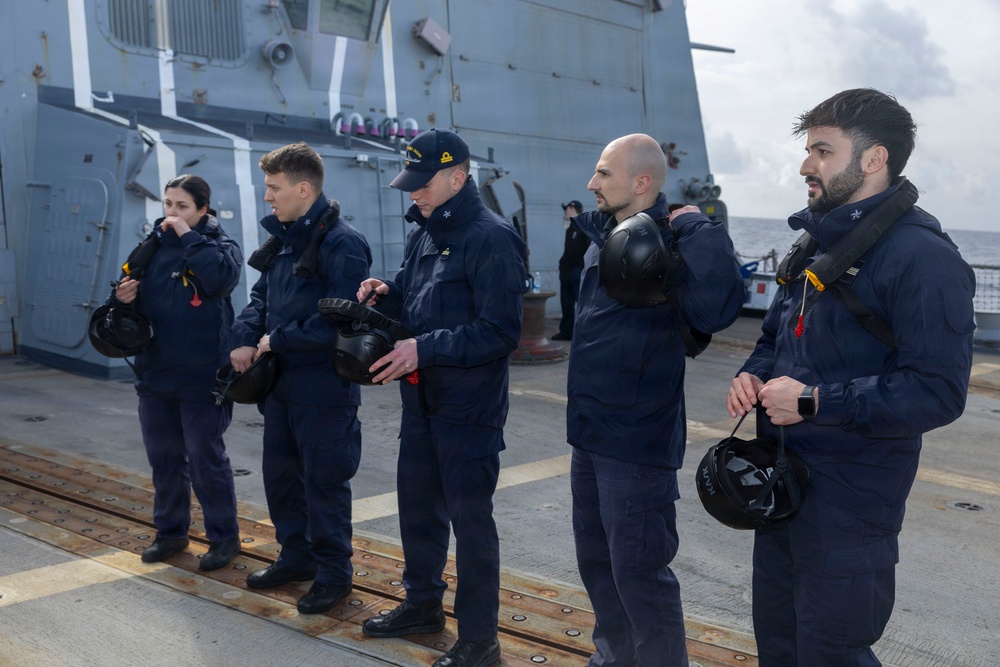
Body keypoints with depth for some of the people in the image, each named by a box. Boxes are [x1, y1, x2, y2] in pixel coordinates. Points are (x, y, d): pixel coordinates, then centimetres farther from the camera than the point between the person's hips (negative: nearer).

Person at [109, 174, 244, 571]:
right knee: (163, 457, 14)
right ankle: (170, 531, 30)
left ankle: (223, 537, 16)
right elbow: (131, 293, 15)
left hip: (201, 376, -5)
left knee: (206, 458, 1)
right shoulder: (151, 246, 8)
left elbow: (221, 275, -28)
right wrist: (122, 297, -8)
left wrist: (188, 235, -21)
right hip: (154, 373, 6)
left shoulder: (220, 244, -5)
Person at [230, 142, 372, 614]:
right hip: (281, 383, 9)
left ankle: (333, 574, 18)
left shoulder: (342, 243, -18)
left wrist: (277, 340, -15)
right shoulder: (284, 239, 10)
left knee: (323, 482, 2)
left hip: (324, 389, -9)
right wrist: (246, 339, -3)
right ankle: (296, 557, 35)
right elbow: (261, 296, 16)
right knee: (280, 474, 18)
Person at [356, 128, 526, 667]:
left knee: (469, 516, 1)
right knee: (417, 503, 20)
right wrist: (385, 293, -4)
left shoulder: (490, 238, -17)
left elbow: (500, 331, -22)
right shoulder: (422, 231, 9)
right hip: (420, 398, 9)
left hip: (469, 405, -8)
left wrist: (424, 348, -25)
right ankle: (422, 603, 40)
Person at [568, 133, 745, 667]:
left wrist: (698, 228, -30)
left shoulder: (666, 246, -19)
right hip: (590, 436, 9)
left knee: (638, 572, 2)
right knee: (596, 560, 22)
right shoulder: (603, 237, 7)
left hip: (636, 442, -9)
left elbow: (715, 309, -38)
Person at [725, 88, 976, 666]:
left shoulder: (921, 255, -17)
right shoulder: (818, 241, 11)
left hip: (849, 504, -8)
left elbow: (938, 392, -25)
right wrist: (753, 376, 0)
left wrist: (814, 402, -23)